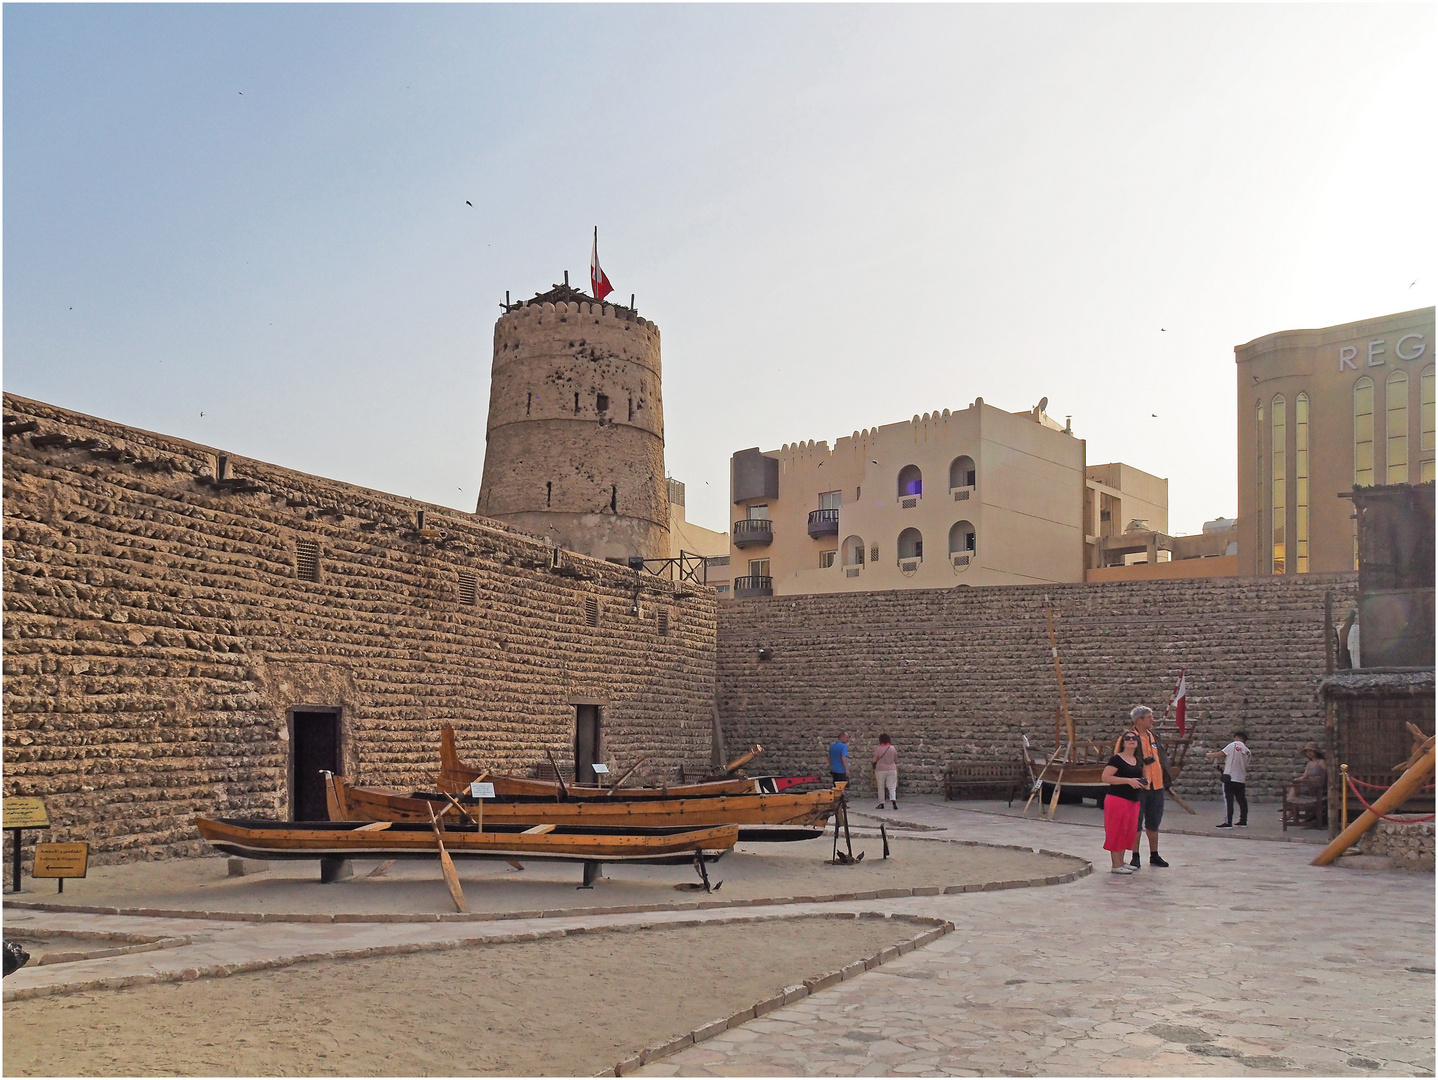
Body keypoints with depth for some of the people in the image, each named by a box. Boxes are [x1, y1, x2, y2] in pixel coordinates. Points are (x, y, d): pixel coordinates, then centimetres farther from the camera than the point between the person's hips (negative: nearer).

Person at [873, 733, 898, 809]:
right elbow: (896, 760, 9)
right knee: (892, 786, 2)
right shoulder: (892, 748, 0)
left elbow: (874, 760, -6)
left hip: (880, 770, -2)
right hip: (892, 769, 2)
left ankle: (881, 804, 13)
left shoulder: (878, 749, -9)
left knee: (881, 787, 9)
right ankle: (894, 800, -21)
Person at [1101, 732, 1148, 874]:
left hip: (1133, 801, 8)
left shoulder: (1137, 761, 14)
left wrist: (1143, 783, 8)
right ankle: (1116, 865, -2)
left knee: (1128, 832, 10)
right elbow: (1105, 777, -18)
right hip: (1117, 799, -8)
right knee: (1117, 831, -6)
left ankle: (1121, 862, 20)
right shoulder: (1117, 759, -10)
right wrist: (1128, 780, -21)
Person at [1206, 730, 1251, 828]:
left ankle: (1228, 822, -10)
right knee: (1242, 800, 13)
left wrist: (1207, 755, 6)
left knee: (1228, 800, -6)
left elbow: (1220, 754, -9)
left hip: (1230, 777, -6)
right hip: (1241, 779, 6)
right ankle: (1243, 821, 17)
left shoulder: (1233, 745, -5)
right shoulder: (1247, 751, 11)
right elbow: (1246, 766, 15)